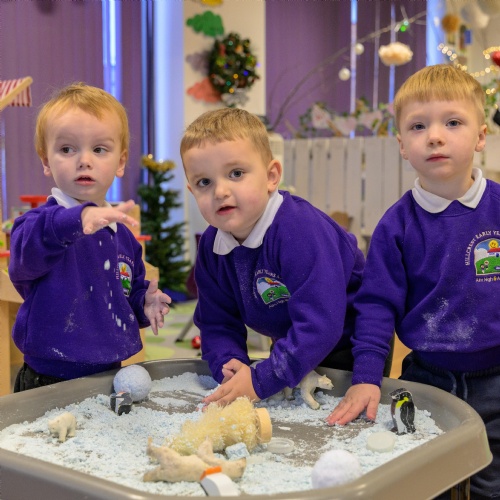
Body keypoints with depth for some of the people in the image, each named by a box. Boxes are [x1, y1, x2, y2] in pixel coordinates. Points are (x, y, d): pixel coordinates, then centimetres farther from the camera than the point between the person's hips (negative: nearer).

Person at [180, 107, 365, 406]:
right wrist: (230, 366, -23)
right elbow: (216, 324, -2)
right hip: (295, 349, 6)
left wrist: (260, 380, -36)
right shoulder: (211, 247, -9)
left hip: (352, 349, -6)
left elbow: (320, 324, -39)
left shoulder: (301, 229, -34)